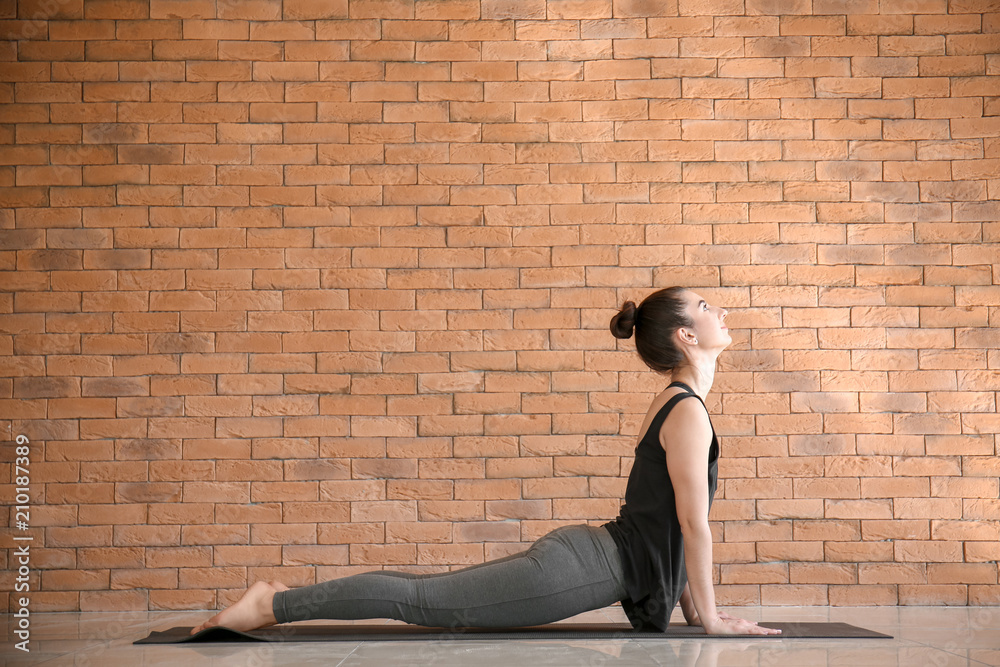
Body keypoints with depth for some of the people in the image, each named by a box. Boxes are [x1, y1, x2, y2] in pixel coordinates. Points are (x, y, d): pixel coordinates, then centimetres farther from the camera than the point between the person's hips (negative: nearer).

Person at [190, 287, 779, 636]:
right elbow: (693, 522, -15)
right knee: (427, 602, -9)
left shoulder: (675, 403, 17)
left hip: (587, 558, 9)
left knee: (431, 596, 11)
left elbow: (679, 522, 22)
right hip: (580, 570, -9)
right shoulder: (688, 412, -14)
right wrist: (708, 616, -8)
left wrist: (694, 605, 20)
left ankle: (284, 598, 15)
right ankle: (270, 606, -5)